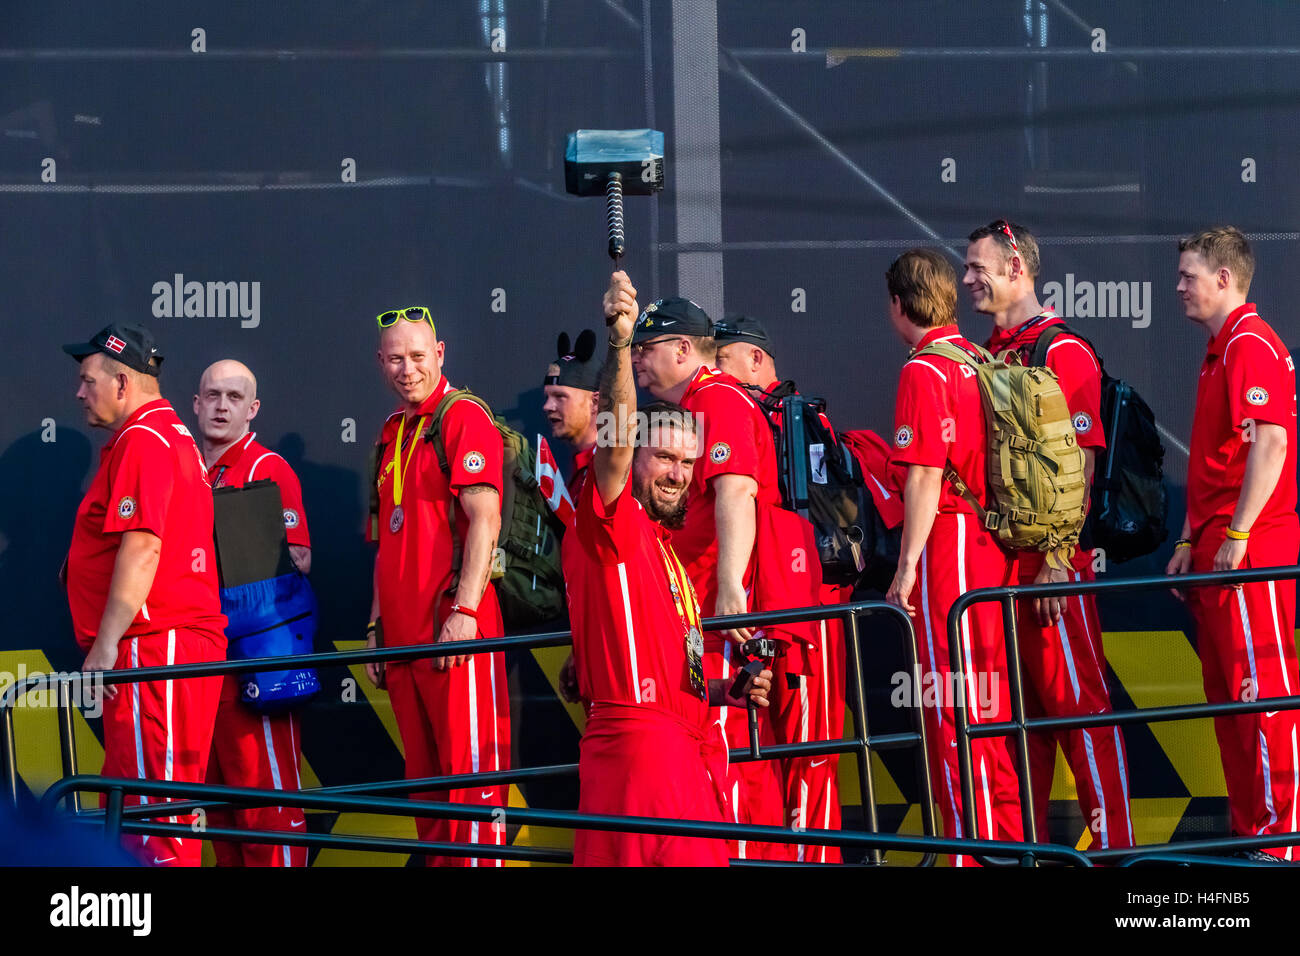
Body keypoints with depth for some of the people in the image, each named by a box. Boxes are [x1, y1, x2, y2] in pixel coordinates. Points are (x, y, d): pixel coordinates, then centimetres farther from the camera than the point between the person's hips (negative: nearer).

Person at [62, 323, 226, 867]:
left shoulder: (142, 442, -12)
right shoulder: (174, 436, 23)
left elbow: (141, 548, -21)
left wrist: (106, 644, -20)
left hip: (152, 642, -11)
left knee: (154, 802, -13)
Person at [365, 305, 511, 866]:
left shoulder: (464, 419, -5)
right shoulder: (393, 435, 20)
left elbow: (483, 521, -14)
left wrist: (464, 611, -21)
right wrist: (377, 625, 19)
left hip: (455, 629, -8)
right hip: (405, 632, 8)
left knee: (469, 767, -10)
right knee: (425, 777, 9)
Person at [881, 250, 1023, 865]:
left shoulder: (925, 371, -11)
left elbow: (926, 476, -16)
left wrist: (907, 566, -14)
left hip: (948, 541, -8)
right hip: (994, 542, 8)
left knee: (953, 703, -6)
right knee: (990, 697, 13)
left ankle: (975, 845, -7)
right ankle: (1011, 835, 16)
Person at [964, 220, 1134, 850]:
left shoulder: (1063, 353, -8)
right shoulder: (984, 358, 16)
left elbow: (1078, 467, -13)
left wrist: (1055, 560, -17)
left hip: (1050, 559, -8)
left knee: (1075, 697, -7)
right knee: (1017, 703, 10)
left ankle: (1113, 840, -6)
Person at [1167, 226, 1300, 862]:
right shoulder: (1220, 350, 20)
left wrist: (1237, 535, -23)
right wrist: (1192, 541, 22)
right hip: (1217, 550, 11)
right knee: (1227, 695, 12)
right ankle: (1248, 831, 17)